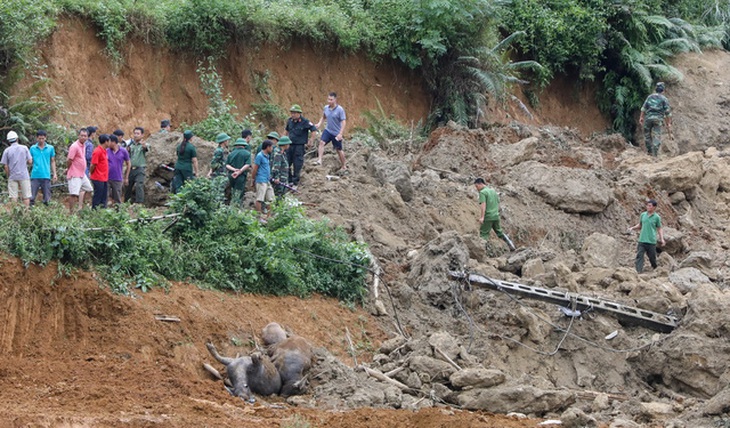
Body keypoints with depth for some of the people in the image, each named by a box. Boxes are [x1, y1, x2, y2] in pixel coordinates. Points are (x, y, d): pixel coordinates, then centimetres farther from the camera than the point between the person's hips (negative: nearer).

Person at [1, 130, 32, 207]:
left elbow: (5, 166, -1)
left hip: (12, 177, 0)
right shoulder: (24, 148, 1)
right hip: (24, 176, 0)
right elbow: (30, 162, -1)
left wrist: (8, 176, 10)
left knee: (13, 197, 1)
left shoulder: (7, 151, 0)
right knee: (26, 197, 4)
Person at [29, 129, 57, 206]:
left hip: (46, 176, 1)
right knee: (31, 197, -4)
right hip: (35, 176, 0)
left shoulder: (50, 148, 7)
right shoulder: (32, 148, 5)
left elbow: (53, 161, 12)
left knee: (47, 199, 2)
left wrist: (54, 174, 6)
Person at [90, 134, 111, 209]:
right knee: (97, 197, -3)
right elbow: (93, 165, -15)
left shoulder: (104, 151, 12)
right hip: (98, 179, -9)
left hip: (104, 179, 9)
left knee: (104, 198, 11)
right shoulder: (97, 151, -16)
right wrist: (91, 173, -2)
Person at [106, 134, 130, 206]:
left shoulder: (123, 151, -2)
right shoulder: (106, 151, 1)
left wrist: (126, 178, 7)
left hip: (118, 179, -1)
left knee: (117, 200, 4)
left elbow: (128, 164, 7)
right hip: (107, 178, 1)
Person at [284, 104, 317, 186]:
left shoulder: (305, 122, -12)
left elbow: (314, 130, -8)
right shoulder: (290, 121, 5)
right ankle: (289, 180, 20)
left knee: (297, 164, -2)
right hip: (290, 145, 6)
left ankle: (295, 181, 9)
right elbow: (286, 131, 23)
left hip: (300, 146, -6)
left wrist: (310, 142, -7)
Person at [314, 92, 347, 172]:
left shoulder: (340, 109, -18)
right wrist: (319, 123, 0)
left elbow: (344, 122, -18)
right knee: (321, 142, -22)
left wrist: (340, 134, -25)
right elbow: (323, 116, 19)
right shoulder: (326, 108, -1)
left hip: (336, 133, -4)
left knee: (339, 150, 9)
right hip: (328, 130, 4)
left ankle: (344, 167, 26)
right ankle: (319, 160, -25)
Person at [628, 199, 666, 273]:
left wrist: (662, 239, -5)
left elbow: (659, 229, 4)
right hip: (642, 240, 2)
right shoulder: (643, 215, 7)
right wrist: (632, 228, 3)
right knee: (639, 256, -9)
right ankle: (638, 272, -13)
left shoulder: (656, 217, -1)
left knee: (652, 257, 8)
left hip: (651, 241, -2)